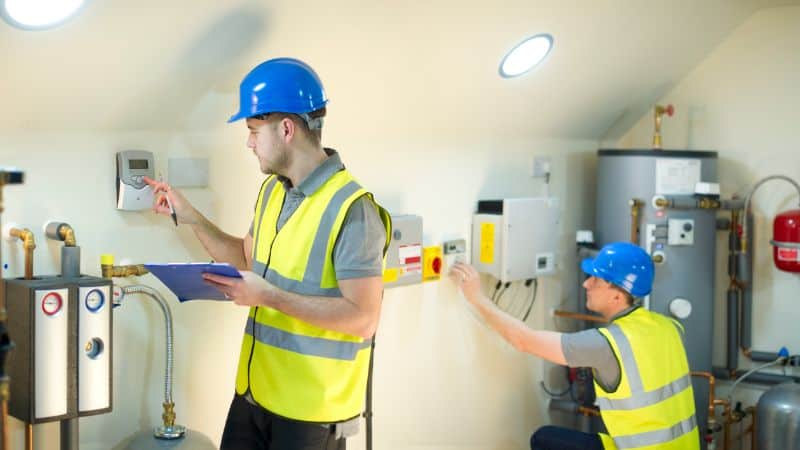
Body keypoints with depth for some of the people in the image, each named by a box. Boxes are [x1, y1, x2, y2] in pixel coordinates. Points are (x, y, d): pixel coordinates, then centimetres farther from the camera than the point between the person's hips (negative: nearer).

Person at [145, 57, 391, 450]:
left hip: (312, 408, -7)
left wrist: (272, 297, -25)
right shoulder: (272, 189, 6)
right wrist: (190, 217, 11)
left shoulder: (352, 210, -21)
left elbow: (363, 318, -24)